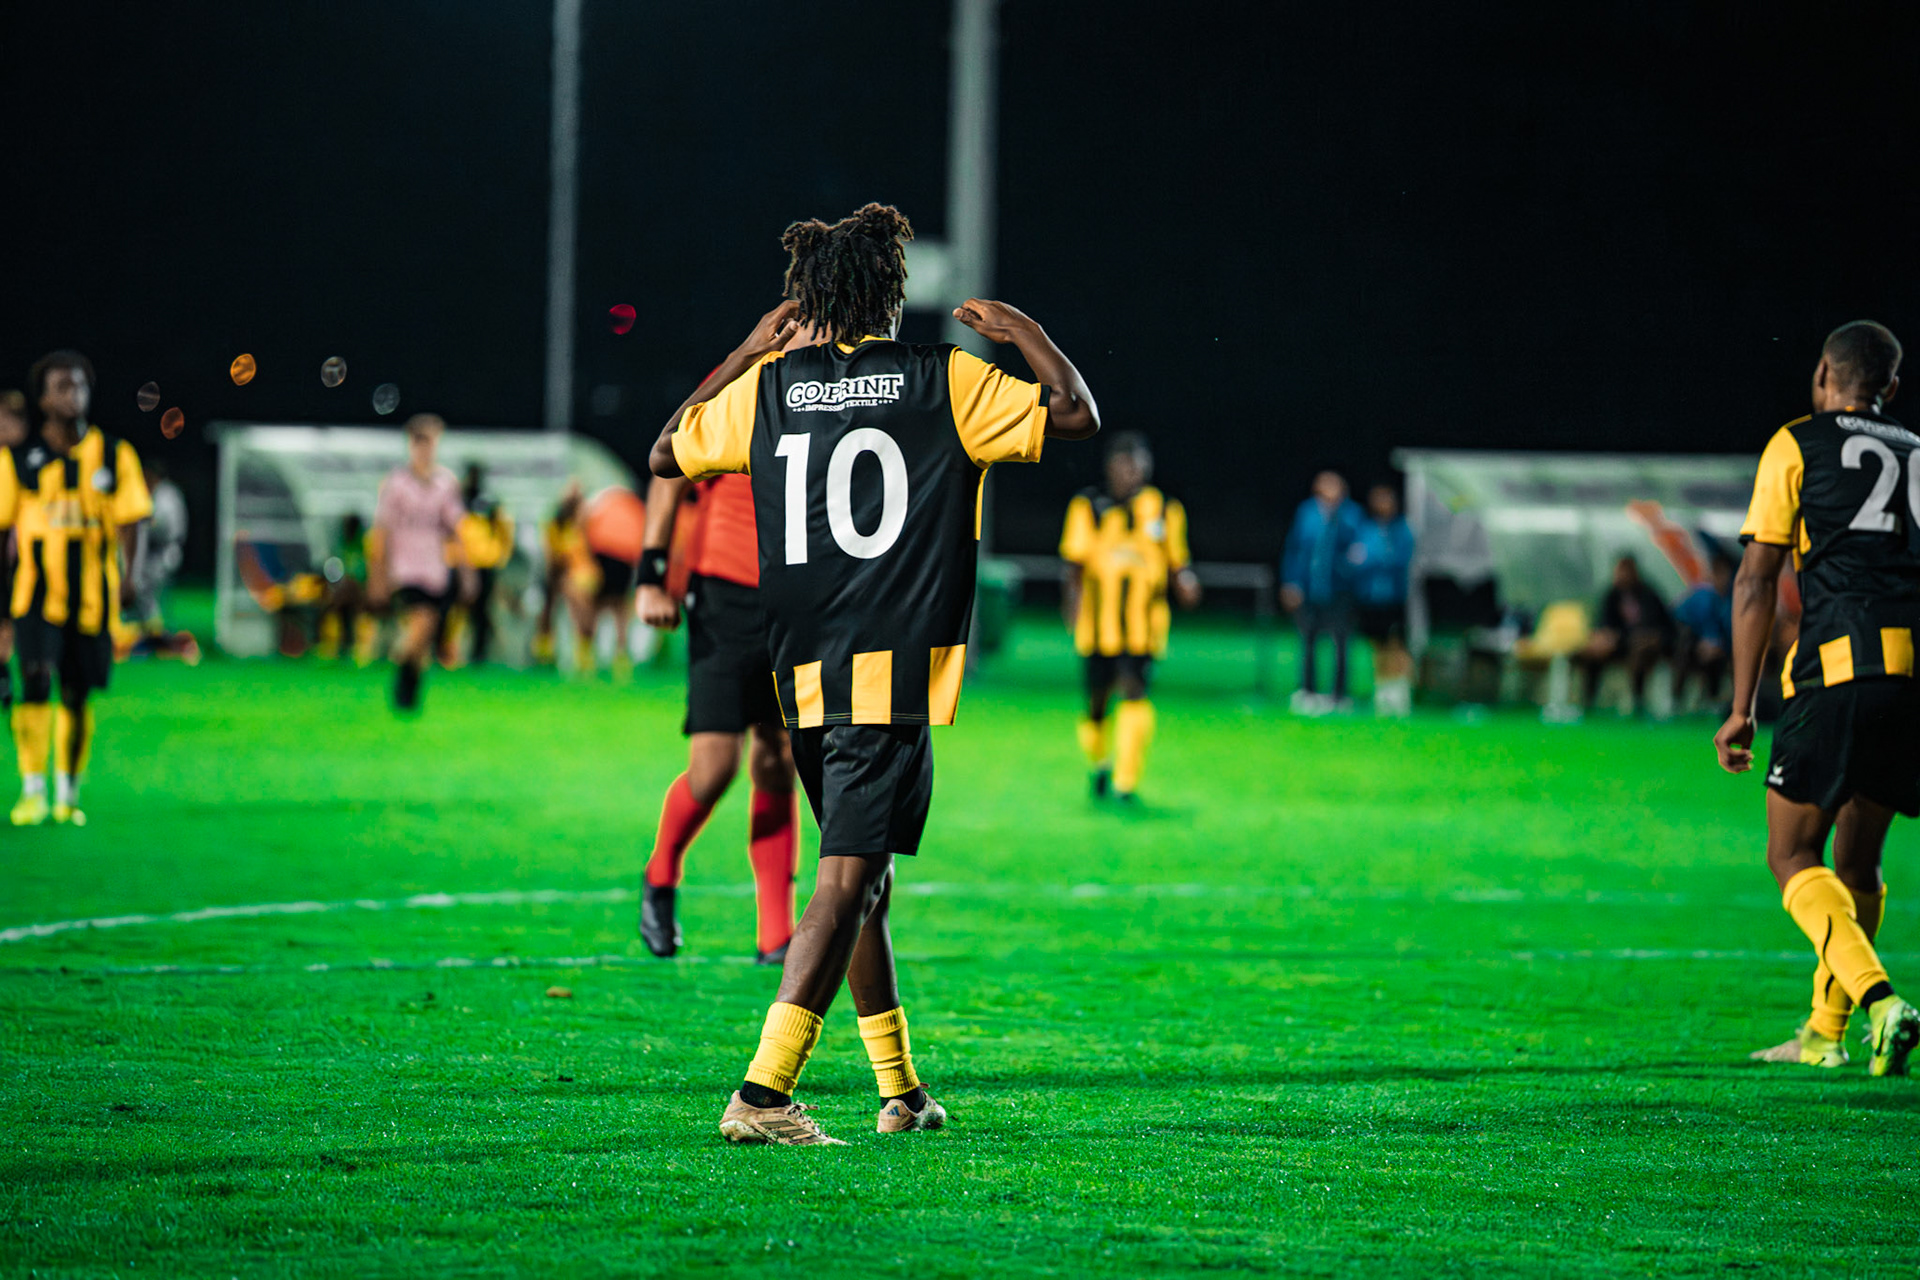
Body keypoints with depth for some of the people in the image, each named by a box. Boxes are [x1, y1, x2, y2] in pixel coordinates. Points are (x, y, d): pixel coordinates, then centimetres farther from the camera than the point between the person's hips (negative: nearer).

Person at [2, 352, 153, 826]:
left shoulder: (113, 455, 6)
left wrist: (125, 579, -9)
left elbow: (129, 521, 4)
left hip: (93, 598, 1)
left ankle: (67, 795, 19)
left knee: (77, 695, 7)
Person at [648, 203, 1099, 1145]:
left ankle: (900, 1091, 24)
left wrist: (747, 353, 27)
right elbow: (1074, 416, 1)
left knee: (862, 881, 18)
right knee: (848, 880, -10)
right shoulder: (945, 383, -3)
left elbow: (666, 454, 21)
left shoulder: (766, 387, 6)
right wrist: (1023, 332, 17)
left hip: (805, 678, 5)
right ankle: (764, 1092, -22)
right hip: (895, 672, -5)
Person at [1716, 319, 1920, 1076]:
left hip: (1843, 663, -5)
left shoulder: (1797, 446, 10)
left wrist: (1741, 709, 5)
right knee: (1855, 861, 19)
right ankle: (1824, 1034, 25)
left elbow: (1757, 581, 4)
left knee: (1793, 857, 0)